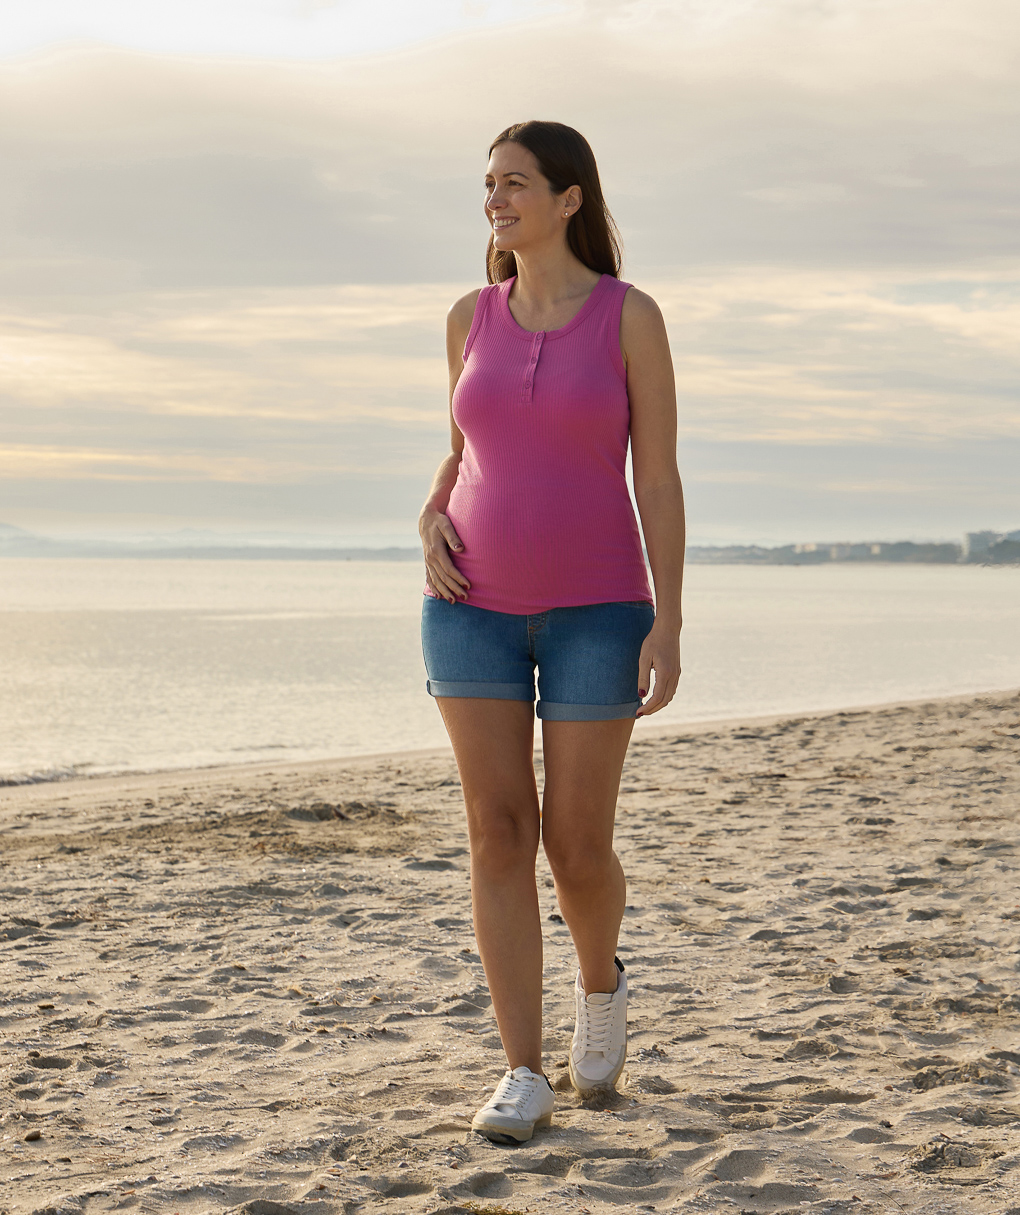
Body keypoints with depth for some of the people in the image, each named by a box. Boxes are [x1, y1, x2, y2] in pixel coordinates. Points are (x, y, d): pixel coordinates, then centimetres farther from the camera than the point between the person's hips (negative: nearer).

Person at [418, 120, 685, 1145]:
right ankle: (523, 1077, 0)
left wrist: (668, 625, -11)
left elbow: (659, 479, -5)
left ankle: (600, 978, 34)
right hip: (478, 609, 3)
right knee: (498, 832, -6)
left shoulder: (632, 316, -4)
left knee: (577, 845, -1)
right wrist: (430, 526, -4)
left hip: (594, 612, -3)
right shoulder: (471, 318, 6)